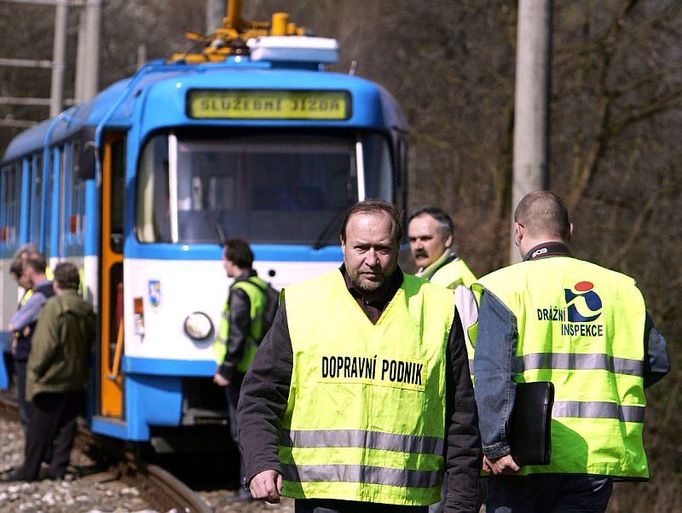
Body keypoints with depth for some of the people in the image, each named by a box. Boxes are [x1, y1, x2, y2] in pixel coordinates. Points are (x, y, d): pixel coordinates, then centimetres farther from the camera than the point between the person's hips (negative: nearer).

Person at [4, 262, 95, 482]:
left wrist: (35, 371, -8)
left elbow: (45, 345, -18)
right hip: (76, 381, 6)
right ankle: (58, 468, 11)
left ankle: (29, 470, 6)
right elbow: (90, 344, 11)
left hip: (51, 380, -6)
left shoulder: (54, 307, -16)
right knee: (66, 426, 10)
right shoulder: (87, 310, 4)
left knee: (40, 428, 1)